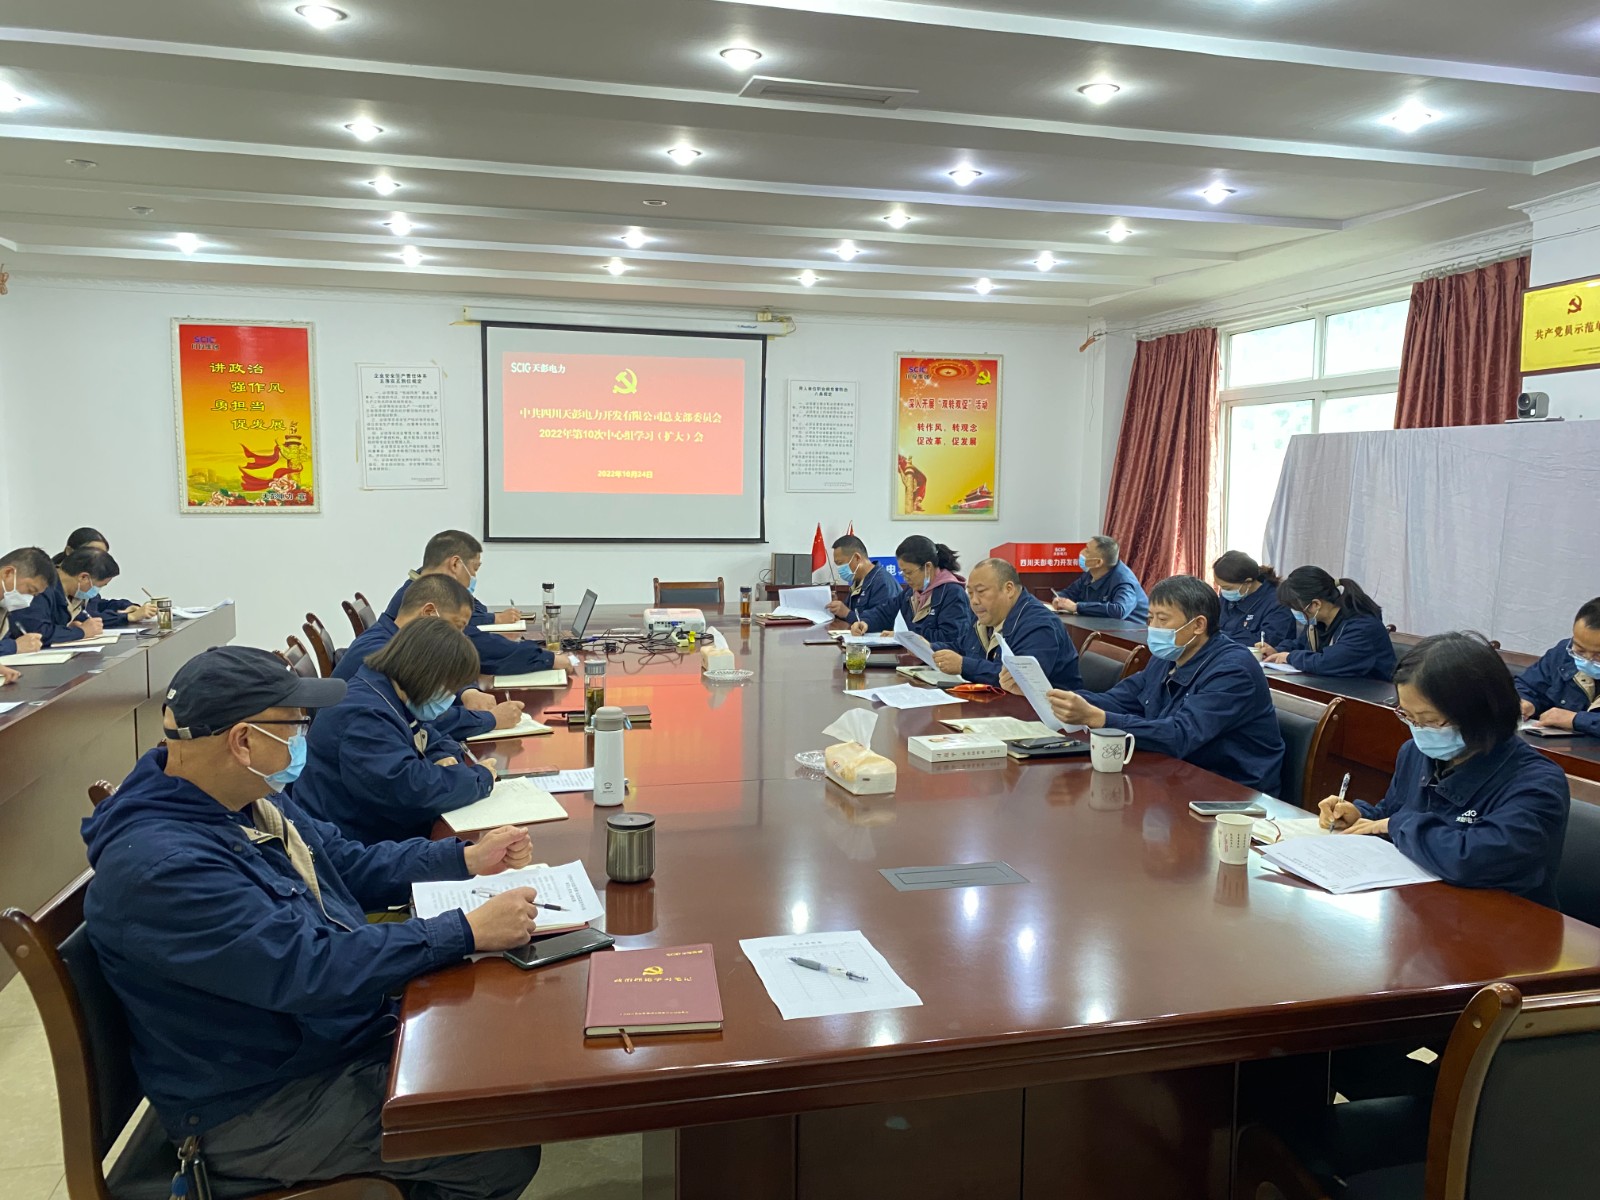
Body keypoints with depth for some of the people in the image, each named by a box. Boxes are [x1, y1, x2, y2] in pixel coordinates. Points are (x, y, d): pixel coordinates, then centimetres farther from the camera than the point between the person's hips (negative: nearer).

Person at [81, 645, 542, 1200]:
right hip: (262, 1109, -9)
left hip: (351, 1026, 9)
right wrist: (466, 932, -29)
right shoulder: (162, 867, -29)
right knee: (502, 1150, -13)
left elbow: (349, 864, 14)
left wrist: (466, 858, 5)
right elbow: (311, 970, -32)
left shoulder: (252, 800, 1)